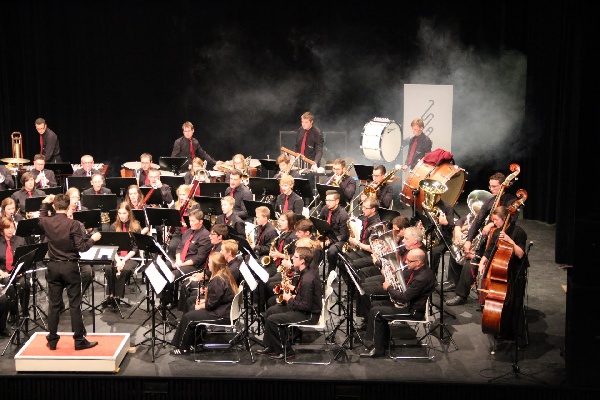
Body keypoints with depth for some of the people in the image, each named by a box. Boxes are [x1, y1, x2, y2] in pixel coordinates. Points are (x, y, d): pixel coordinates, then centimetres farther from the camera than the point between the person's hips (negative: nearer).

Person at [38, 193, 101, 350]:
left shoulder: (46, 222, -2)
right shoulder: (73, 224, -15)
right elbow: (81, 247, -15)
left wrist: (45, 203, 24)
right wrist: (93, 239, 1)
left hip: (53, 267, 4)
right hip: (70, 267, -4)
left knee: (54, 305, 10)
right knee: (75, 305, 1)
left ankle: (52, 341, 15)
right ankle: (79, 341, 5)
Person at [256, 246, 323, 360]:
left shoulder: (308, 279, -28)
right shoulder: (307, 273, 4)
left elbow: (306, 305, -27)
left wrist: (289, 300, -14)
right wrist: (294, 290, 5)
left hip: (309, 315, -11)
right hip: (305, 308, 11)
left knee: (272, 320, -14)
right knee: (270, 311, 14)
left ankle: (285, 351, 1)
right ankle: (269, 347, 20)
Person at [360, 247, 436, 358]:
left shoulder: (422, 278, -29)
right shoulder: (415, 270, 1)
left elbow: (403, 298, -27)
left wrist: (389, 288, -13)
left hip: (413, 311, -11)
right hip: (409, 302, 11)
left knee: (375, 312, -14)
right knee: (376, 304, 13)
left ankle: (378, 349, -4)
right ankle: (384, 339, 21)